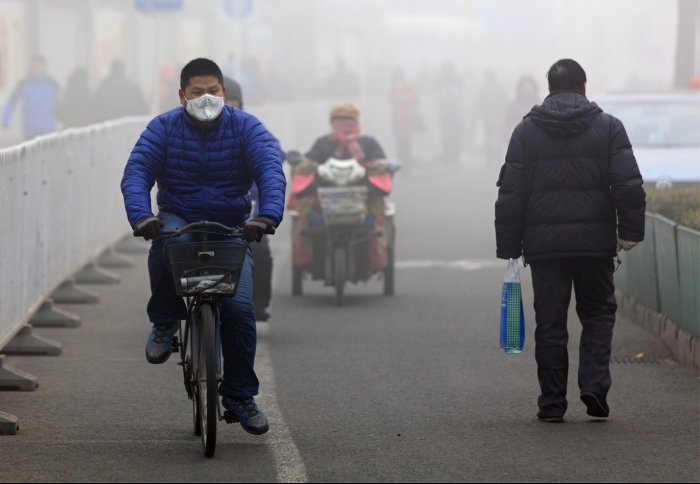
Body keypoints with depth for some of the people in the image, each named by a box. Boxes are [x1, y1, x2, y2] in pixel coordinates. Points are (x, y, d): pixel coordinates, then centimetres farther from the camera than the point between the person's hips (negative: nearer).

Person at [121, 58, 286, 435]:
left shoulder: (245, 128, -4)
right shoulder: (164, 128, -2)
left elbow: (271, 171, -18)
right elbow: (136, 173, -15)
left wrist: (267, 216, -39)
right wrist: (141, 216, -36)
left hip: (232, 230, 0)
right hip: (178, 220, 0)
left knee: (239, 306, -18)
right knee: (164, 244, -37)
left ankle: (240, 393, 2)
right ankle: (164, 322, -10)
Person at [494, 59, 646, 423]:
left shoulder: (526, 131, 3)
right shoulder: (608, 127, 1)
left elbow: (511, 195, 1)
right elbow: (629, 185, -6)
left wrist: (509, 248, 6)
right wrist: (630, 231, 1)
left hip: (544, 243, 0)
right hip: (595, 242, 0)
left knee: (550, 323, 6)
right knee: (598, 312, 15)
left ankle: (552, 404, 5)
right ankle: (594, 384, -2)